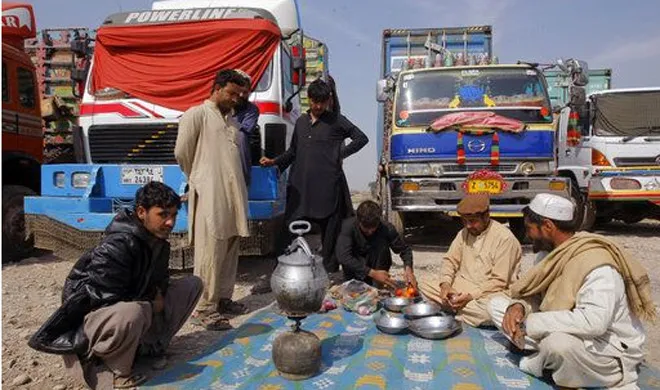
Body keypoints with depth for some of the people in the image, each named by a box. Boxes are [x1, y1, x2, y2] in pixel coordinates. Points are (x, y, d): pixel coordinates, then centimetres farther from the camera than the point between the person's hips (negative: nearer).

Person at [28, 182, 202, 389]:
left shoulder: (158, 242, -1)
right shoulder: (116, 246, -27)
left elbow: (160, 281, 15)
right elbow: (106, 299, -26)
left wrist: (159, 296, -6)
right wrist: (150, 304, -16)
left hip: (128, 309, 8)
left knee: (192, 284, 2)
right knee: (132, 313, -44)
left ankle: (149, 344, 3)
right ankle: (116, 369, -14)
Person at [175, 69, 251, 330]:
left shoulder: (232, 120, 21)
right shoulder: (197, 115, -1)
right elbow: (182, 152, -3)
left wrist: (239, 192, 13)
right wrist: (198, 179, 8)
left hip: (234, 195, 7)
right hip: (210, 196, -7)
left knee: (229, 251, 10)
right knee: (210, 253, -7)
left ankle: (223, 298, 21)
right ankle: (204, 310, -1)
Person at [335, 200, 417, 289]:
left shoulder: (387, 228, -20)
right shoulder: (348, 226, -25)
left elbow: (405, 249, -7)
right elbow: (342, 256, -34)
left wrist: (408, 268, -28)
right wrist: (372, 273, -38)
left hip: (378, 266, 3)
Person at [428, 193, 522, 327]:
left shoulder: (504, 238, -14)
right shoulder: (464, 233, 7)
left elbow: (499, 281, -17)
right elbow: (450, 260, 8)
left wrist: (471, 296, -25)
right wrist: (445, 284, -12)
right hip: (460, 287, 6)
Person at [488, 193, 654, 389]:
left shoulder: (598, 265, -27)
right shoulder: (552, 255, 0)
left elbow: (594, 321, -39)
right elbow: (537, 296, 7)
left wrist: (531, 323, -30)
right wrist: (518, 306, -17)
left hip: (611, 349, -8)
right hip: (569, 336, 8)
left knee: (559, 342, -42)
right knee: (496, 304, 1)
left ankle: (537, 364, -7)